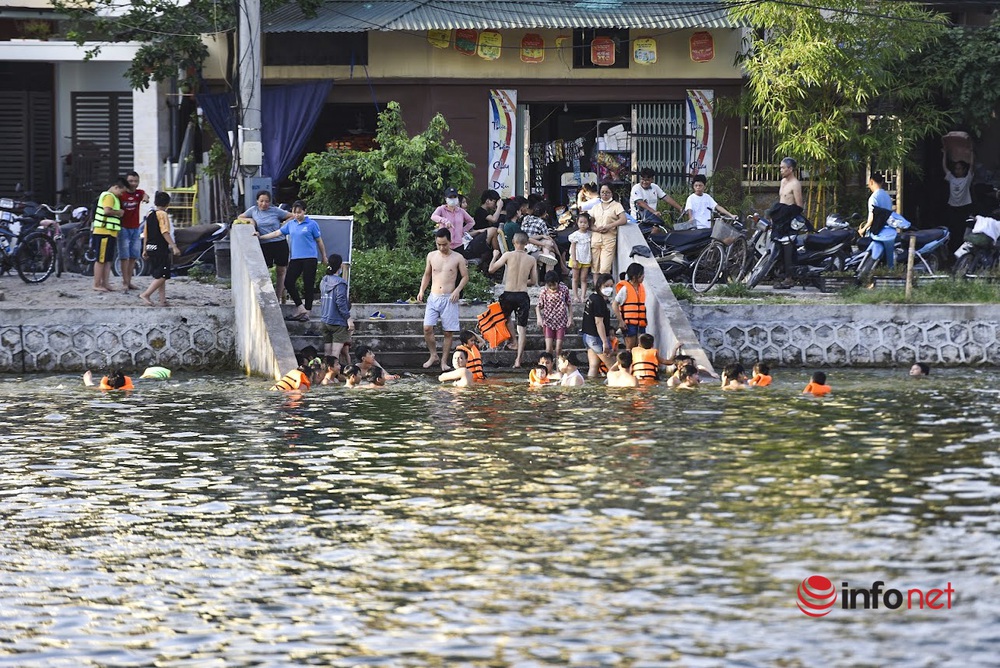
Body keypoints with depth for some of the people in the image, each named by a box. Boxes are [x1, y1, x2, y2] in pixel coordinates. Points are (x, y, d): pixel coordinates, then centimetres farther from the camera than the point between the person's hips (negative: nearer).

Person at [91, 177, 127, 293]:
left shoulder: (114, 197, 21)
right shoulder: (108, 196, -12)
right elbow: (107, 210, -25)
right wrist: (119, 212, -12)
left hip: (110, 233, 10)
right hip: (103, 232, -10)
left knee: (108, 260, 11)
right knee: (101, 260, -6)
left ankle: (105, 284, 14)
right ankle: (97, 284, -4)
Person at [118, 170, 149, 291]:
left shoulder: (139, 193, 3)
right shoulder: (121, 195, -6)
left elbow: (145, 195, -19)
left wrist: (145, 198, -44)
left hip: (135, 229, 5)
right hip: (124, 229, -5)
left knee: (133, 257, 8)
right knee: (124, 257, -6)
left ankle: (129, 282, 15)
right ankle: (125, 282, -6)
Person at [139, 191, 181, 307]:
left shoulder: (150, 215, 12)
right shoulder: (163, 215, -10)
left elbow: (145, 234, 15)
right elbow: (165, 232, -18)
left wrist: (145, 250, 20)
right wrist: (174, 246, -19)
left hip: (151, 249, 8)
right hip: (161, 249, -8)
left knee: (159, 276, 13)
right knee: (162, 276, -6)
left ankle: (163, 300, 11)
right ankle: (146, 295, -14)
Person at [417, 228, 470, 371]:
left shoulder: (457, 258, -1)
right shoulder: (431, 256, 8)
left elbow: (465, 277, 4)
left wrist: (457, 290, -12)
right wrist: (421, 290, 6)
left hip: (449, 299, -2)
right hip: (433, 298, 2)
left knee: (448, 332, -1)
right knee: (427, 328, -9)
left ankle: (444, 361, 8)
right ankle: (433, 356, 9)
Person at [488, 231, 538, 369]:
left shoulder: (508, 255, -6)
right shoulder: (531, 260, 1)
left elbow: (491, 269, -2)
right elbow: (533, 281, 8)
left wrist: (495, 256, 16)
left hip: (508, 294, -1)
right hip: (523, 295, 1)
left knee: (505, 319, 27)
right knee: (522, 327, 3)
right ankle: (518, 360, -2)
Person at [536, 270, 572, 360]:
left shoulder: (564, 289, -5)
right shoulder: (544, 292, -7)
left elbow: (569, 304, 7)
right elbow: (538, 306, 1)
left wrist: (570, 318, 0)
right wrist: (539, 318, -16)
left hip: (561, 322, 1)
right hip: (548, 322, -1)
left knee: (558, 348, 2)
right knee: (548, 348, -8)